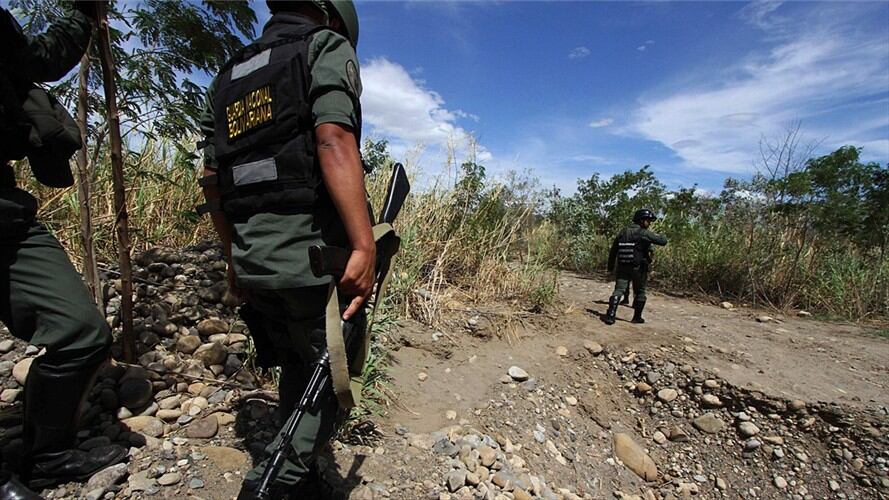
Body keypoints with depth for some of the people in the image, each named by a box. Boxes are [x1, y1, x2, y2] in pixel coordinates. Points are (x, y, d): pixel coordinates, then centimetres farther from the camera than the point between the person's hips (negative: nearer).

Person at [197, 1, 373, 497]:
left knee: (297, 365, 24)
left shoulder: (228, 75, 22)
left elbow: (213, 181, 18)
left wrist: (234, 258, 24)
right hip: (314, 256, -7)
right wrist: (365, 246, -24)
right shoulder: (327, 46, 3)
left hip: (251, 262, 8)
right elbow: (334, 142, -18)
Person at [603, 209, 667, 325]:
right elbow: (663, 241, -9)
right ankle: (637, 317, 22)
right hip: (639, 268, -3)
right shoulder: (644, 233, -9)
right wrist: (656, 236, 13)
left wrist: (611, 266, 17)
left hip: (622, 267, 4)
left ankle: (610, 316, -13)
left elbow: (613, 251, 9)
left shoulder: (623, 232, 7)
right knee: (639, 293, 14)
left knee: (618, 290, -1)